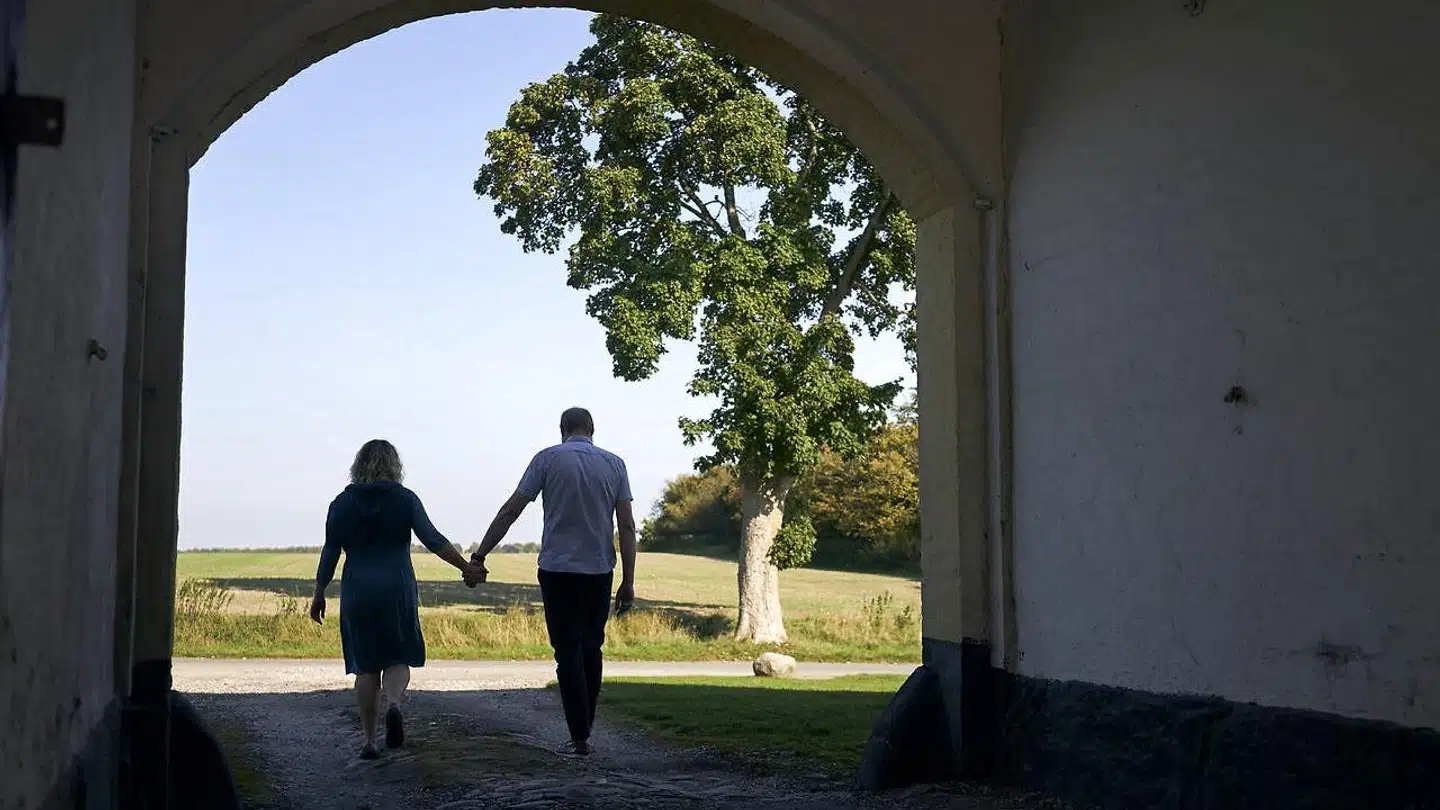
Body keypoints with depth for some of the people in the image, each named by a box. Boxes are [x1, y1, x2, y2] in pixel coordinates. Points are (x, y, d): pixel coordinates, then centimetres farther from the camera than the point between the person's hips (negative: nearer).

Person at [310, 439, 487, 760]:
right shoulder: (405, 499, -1)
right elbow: (433, 540, -7)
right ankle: (393, 703, -21)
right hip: (398, 589, -1)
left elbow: (330, 553, 3)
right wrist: (467, 567, -1)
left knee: (366, 665, 9)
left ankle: (369, 740, 8)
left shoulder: (343, 503, 3)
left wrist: (318, 595, 11)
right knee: (398, 658, 10)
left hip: (357, 592, 1)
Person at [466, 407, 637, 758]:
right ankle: (585, 730, 19)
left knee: (568, 653, 1)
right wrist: (628, 581, 4)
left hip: (558, 571, -2)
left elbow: (510, 511, -3)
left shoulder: (549, 458, -2)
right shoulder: (614, 464, 5)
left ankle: (579, 738, -2)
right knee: (591, 650, 14)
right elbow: (627, 526, 1)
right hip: (599, 571, 2)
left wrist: (479, 556, 2)